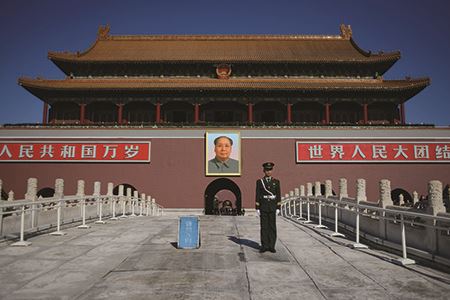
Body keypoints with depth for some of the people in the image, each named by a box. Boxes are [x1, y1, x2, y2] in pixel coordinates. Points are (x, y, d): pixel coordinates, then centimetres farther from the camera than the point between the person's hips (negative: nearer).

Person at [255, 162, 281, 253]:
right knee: (264, 227, 2)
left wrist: (278, 208, -2)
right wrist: (257, 208, -4)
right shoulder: (259, 181, 1)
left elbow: (278, 195, 5)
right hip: (263, 206, -1)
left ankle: (271, 246, 12)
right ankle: (264, 246, 10)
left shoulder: (276, 181, 5)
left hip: (273, 207, 1)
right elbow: (257, 195, 0)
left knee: (272, 226, 3)